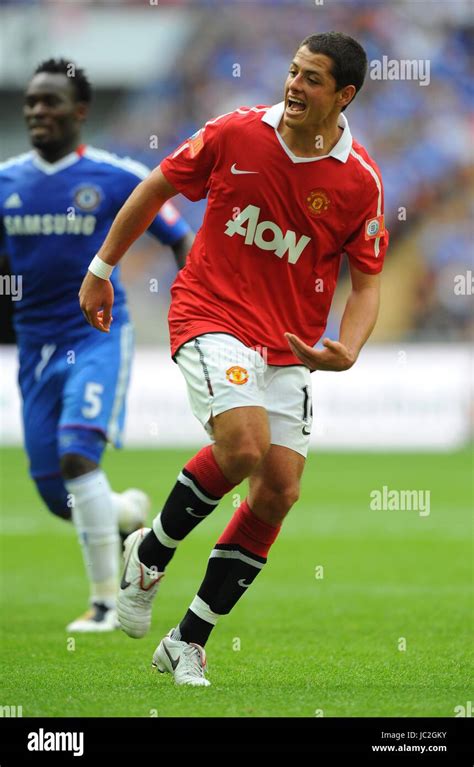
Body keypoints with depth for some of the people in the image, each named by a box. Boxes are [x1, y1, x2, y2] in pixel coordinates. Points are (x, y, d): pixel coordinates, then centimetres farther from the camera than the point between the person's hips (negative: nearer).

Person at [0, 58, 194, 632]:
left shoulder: (119, 177, -5)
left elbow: (180, 240, 3)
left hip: (98, 335, -4)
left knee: (77, 455, -24)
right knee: (56, 495, 3)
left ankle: (106, 601, -14)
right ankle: (128, 513, 38)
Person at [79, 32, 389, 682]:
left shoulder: (360, 181, -6)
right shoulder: (235, 133, -7)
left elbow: (367, 282, 2)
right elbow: (157, 188, 7)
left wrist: (346, 352, -17)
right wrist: (102, 268, 11)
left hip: (291, 344, 3)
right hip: (212, 316, -3)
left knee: (280, 490, -5)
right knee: (244, 446, -27)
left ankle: (190, 641, 9)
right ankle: (152, 551, 1)